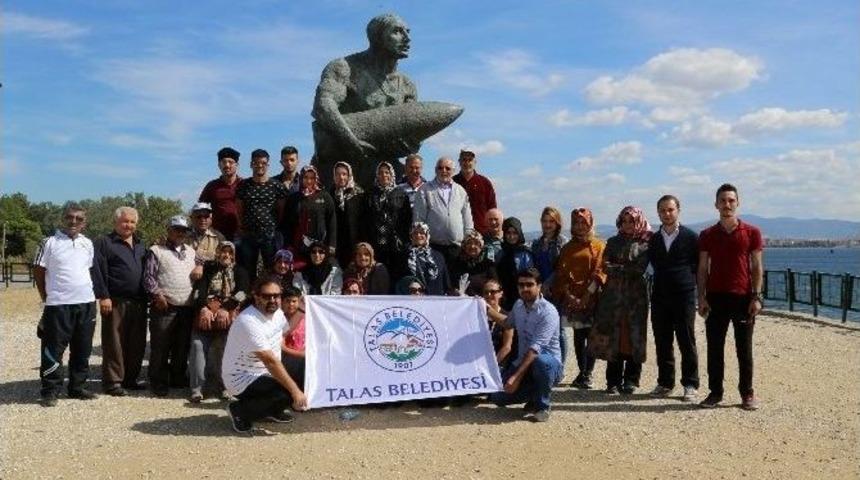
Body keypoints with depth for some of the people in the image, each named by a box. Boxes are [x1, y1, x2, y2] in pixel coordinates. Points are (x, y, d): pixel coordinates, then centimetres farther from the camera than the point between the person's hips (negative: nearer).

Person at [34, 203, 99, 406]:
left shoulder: (87, 243, 10)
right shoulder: (50, 242, -4)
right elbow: (38, 271, 1)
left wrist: (87, 291, 12)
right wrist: (46, 297, 1)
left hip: (86, 303, 5)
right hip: (58, 305, -5)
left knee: (82, 349, 11)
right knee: (54, 349, -1)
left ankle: (78, 387, 21)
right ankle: (50, 391, 7)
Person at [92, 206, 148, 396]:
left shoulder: (140, 245, 20)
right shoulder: (103, 243, -1)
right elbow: (97, 271, -9)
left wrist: (148, 296, 14)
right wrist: (103, 296, -16)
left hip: (139, 302, 6)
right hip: (115, 302, -6)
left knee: (137, 344, 9)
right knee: (114, 343, -3)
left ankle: (130, 378, 20)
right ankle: (112, 381, 4)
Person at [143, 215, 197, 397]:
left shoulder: (191, 252, 18)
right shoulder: (156, 251, 2)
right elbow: (148, 277, -5)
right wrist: (157, 294, -16)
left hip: (188, 308, 5)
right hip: (164, 308, -5)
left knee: (182, 348, 12)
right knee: (160, 348, -1)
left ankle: (178, 378, 24)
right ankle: (159, 383, 8)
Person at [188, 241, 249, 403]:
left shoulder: (239, 271, 15)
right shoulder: (208, 268, 14)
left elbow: (243, 292, 0)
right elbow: (200, 288, 2)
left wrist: (226, 309, -12)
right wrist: (203, 308, -16)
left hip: (229, 315, 0)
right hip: (206, 312, 0)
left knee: (225, 350, -12)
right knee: (198, 346, -13)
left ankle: (222, 386, 0)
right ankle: (197, 388, -9)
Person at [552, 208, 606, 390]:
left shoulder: (598, 246, 4)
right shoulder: (568, 248, 13)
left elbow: (599, 272, -4)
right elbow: (562, 274, 6)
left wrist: (587, 295, -13)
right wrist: (568, 295, -8)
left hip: (592, 297, -2)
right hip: (573, 297, 3)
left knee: (591, 334, -4)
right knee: (578, 335, 5)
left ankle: (588, 374, 1)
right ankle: (581, 372, 11)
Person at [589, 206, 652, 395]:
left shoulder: (646, 243, 4)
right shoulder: (613, 242, 15)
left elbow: (640, 268, -7)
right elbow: (606, 266, 5)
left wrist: (617, 269, -3)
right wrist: (627, 270, -7)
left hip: (636, 295, -2)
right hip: (613, 295, 2)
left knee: (635, 336, -1)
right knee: (612, 337, -1)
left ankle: (631, 380, 8)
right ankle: (613, 381, 5)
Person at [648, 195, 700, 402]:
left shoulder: (691, 237, 0)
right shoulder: (654, 239, 12)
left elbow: (700, 265, 3)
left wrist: (689, 282, -1)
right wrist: (657, 284, 6)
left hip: (684, 296, -4)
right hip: (659, 297, 4)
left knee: (687, 342, -1)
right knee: (662, 343, 7)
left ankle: (690, 385, 7)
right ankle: (665, 383, 16)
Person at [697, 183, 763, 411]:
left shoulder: (752, 232, 3)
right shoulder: (707, 235, 7)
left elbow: (756, 267, 2)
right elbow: (702, 269, 7)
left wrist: (756, 297, -5)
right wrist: (701, 298, -1)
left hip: (743, 297, -1)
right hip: (715, 297, 2)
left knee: (744, 348, 4)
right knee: (714, 348, 4)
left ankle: (747, 394, 13)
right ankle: (715, 392, 12)